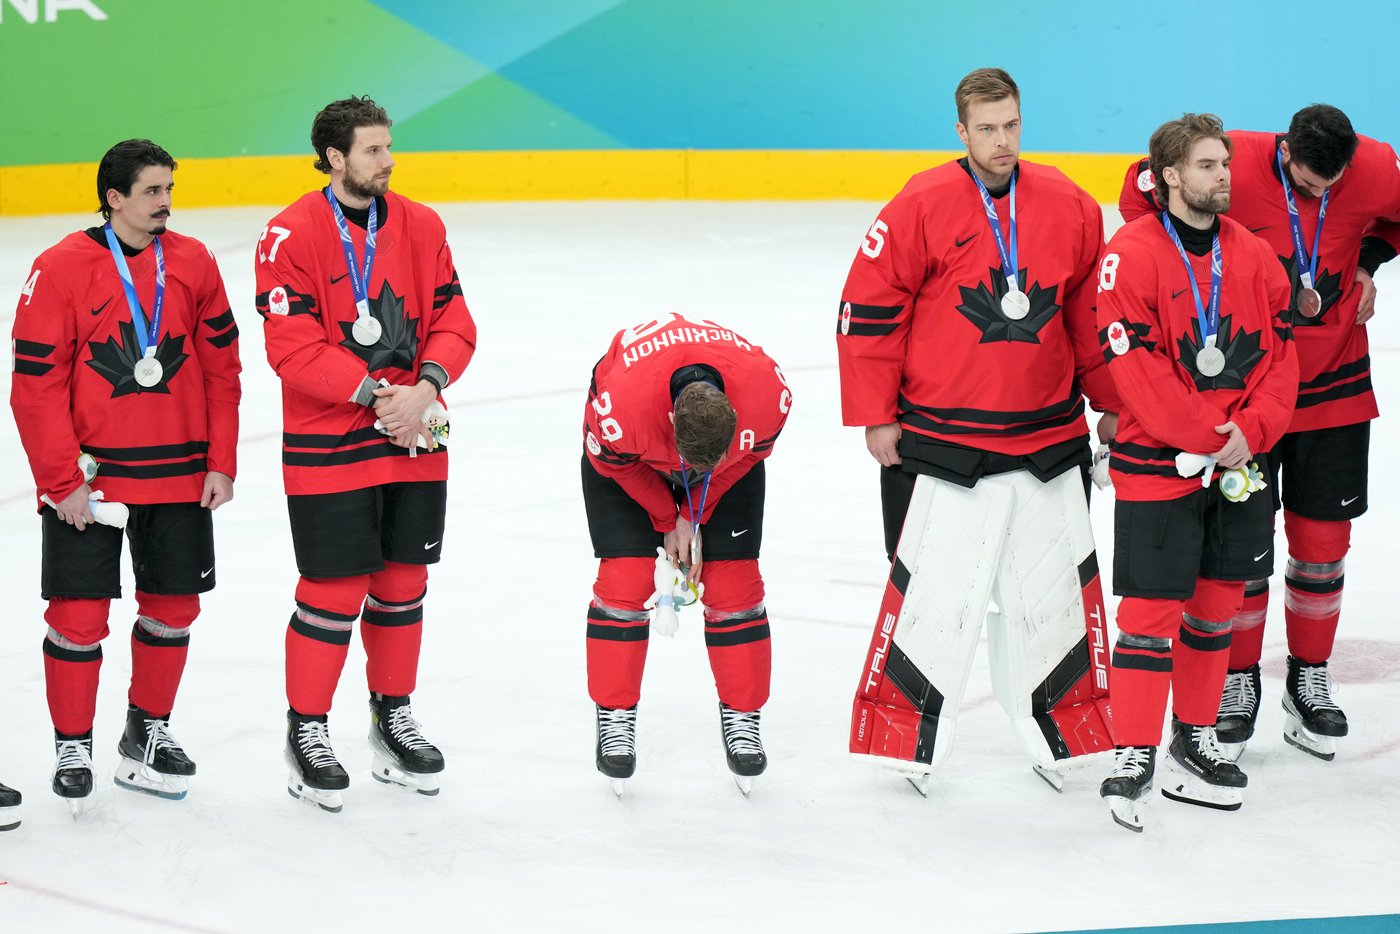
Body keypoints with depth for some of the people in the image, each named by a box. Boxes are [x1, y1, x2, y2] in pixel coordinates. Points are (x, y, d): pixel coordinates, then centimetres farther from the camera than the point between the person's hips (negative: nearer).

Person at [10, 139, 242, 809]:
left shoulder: (193, 264, 3)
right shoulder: (61, 269, -9)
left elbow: (220, 368, 9)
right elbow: (36, 386, -9)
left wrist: (221, 463, 4)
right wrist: (63, 480, -12)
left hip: (179, 476, 4)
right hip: (86, 478, -4)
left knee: (174, 607, 10)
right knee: (79, 615, -2)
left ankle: (148, 731, 28)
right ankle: (72, 747, 14)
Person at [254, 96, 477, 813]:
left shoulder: (420, 226, 5)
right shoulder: (291, 236, -11)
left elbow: (453, 320, 5)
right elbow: (293, 349, -16)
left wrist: (425, 384, -14)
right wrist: (377, 394, -20)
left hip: (416, 441, 5)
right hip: (328, 448, -5)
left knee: (403, 585, 13)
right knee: (335, 591, -4)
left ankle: (393, 719, 28)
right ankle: (306, 733, 11)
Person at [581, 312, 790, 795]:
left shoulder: (768, 395, -38)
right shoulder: (618, 408, -44)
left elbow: (743, 457, -14)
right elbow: (618, 464, -19)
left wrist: (693, 519, -9)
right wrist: (668, 522, -8)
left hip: (733, 454, 2)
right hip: (631, 457, -2)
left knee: (733, 577, -5)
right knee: (626, 575, -12)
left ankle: (741, 718, 8)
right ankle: (615, 720, 1)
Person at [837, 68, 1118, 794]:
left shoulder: (1069, 208, 4)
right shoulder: (921, 208, -9)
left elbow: (1094, 312, 14)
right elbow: (868, 310, -6)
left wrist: (1112, 402, 16)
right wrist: (875, 416, -5)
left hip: (1049, 438, 4)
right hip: (942, 442, -4)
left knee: (1055, 586, 10)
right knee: (937, 590, -3)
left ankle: (1056, 733, 23)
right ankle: (909, 738, 9)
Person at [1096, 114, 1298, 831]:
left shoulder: (1252, 256, 7)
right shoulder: (1131, 255, -11)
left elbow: (1281, 354, 6)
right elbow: (1136, 368, -16)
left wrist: (1249, 432, -10)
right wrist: (1206, 439, -17)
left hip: (1241, 458, 6)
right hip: (1156, 466, -6)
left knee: (1217, 603, 13)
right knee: (1152, 610, -7)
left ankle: (1195, 742, 26)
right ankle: (1134, 758, 0)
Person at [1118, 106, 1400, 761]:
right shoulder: (1235, 165, -20)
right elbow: (1140, 191, -6)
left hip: (1332, 387, 2)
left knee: (1322, 537, 7)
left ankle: (1310, 680, 23)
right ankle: (1238, 682, 16)